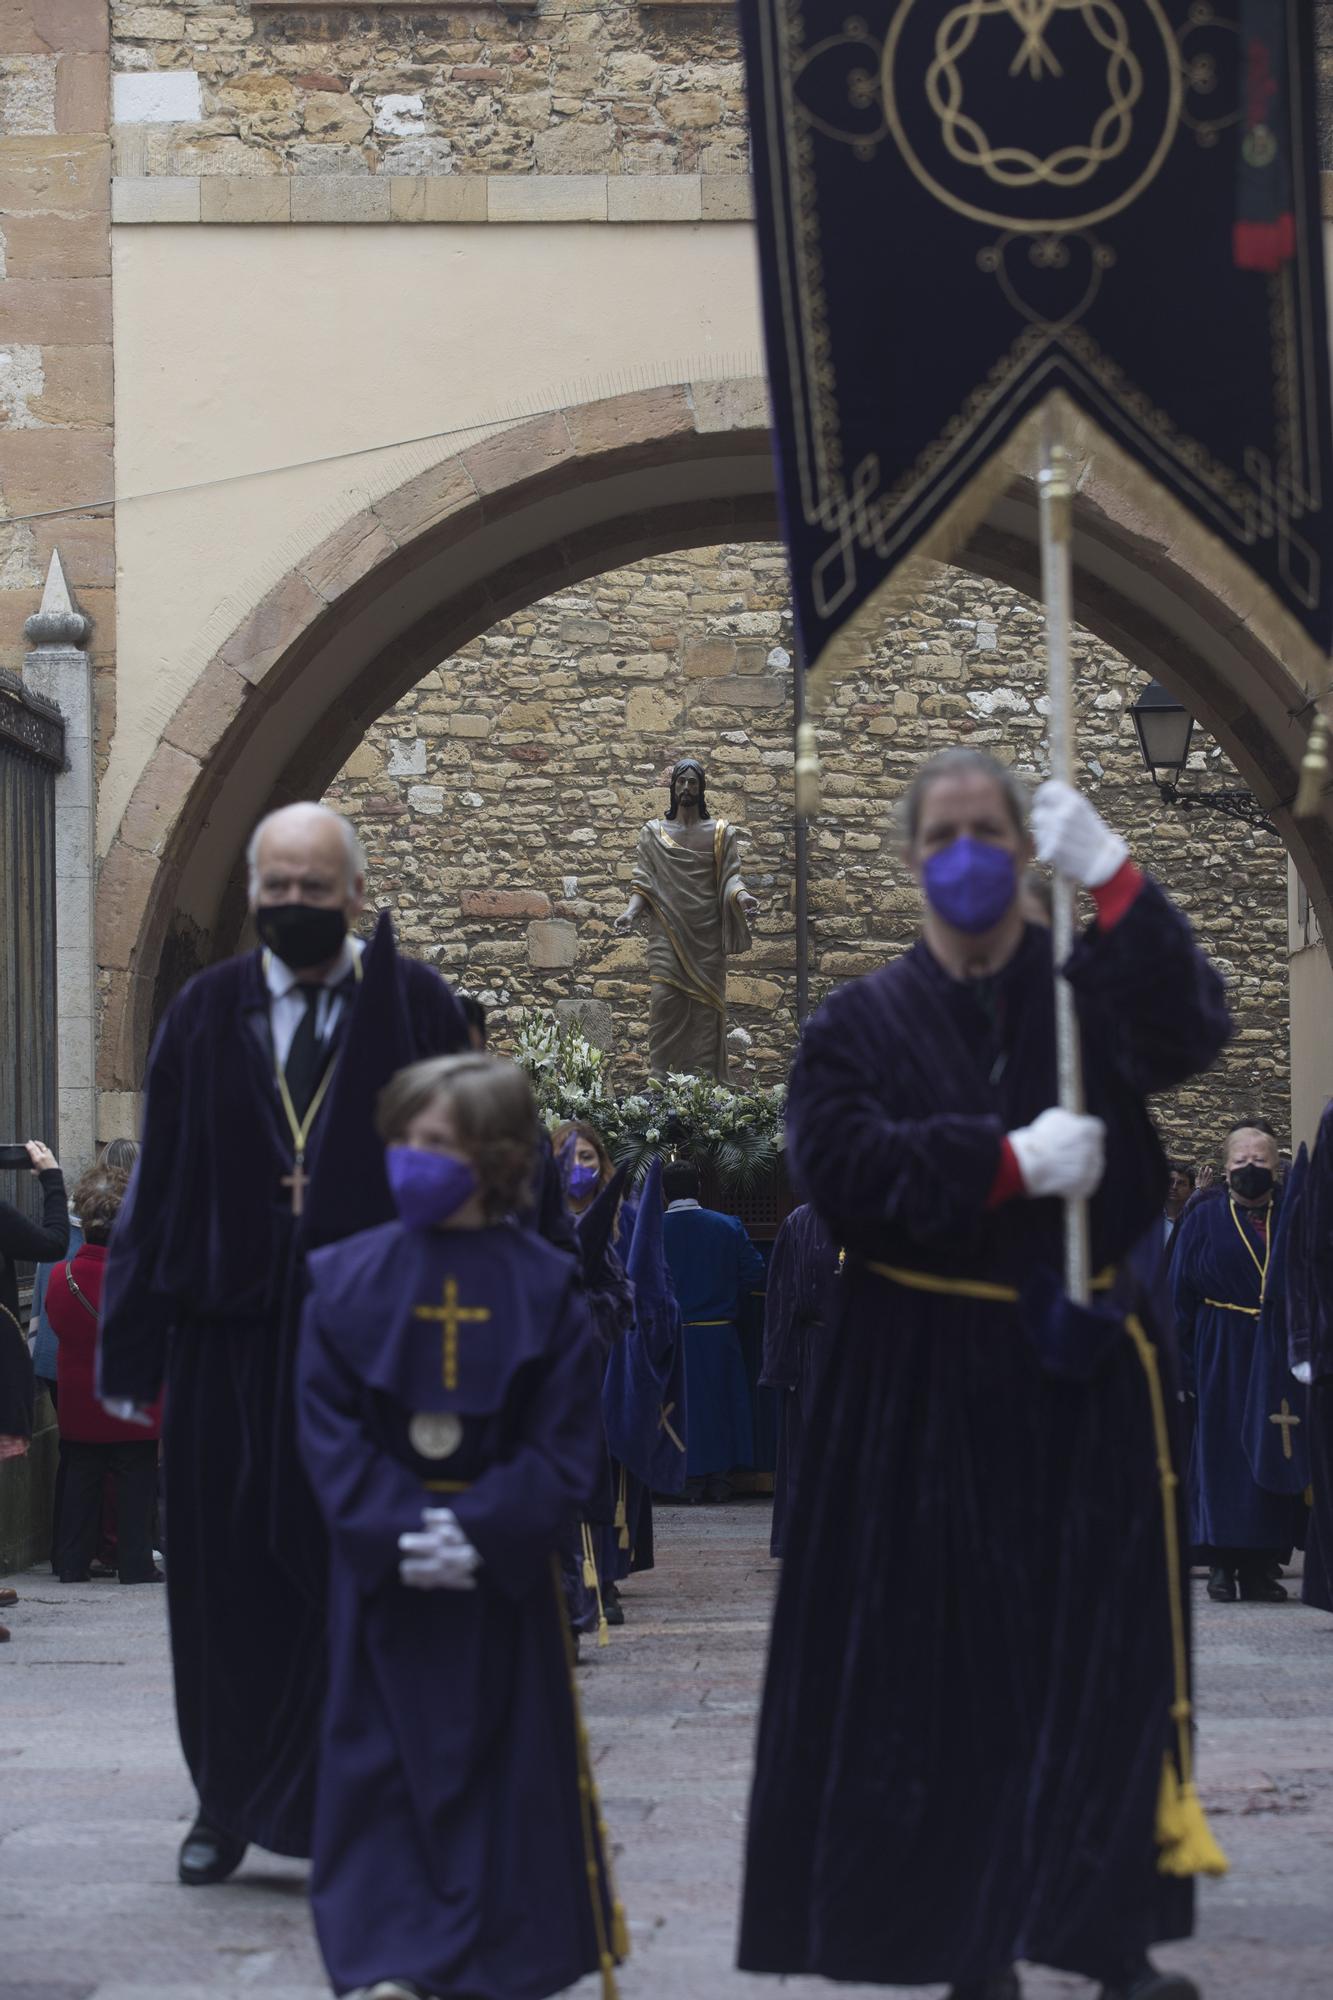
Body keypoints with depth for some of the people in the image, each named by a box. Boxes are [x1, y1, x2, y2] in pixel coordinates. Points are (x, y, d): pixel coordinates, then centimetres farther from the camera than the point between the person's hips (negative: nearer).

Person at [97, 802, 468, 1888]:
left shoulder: (416, 1005, 1)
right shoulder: (205, 1012, 6)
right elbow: (159, 1181, 6)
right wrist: (133, 1346, 2)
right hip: (228, 1336, 2)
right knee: (226, 1573, 9)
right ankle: (230, 1802, 24)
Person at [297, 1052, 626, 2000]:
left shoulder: (545, 1287, -4)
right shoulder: (346, 1279, -1)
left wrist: (484, 1531, -18)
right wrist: (395, 1527, -16)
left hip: (503, 1574, -1)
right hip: (384, 1568, 1)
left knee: (507, 1765, 4)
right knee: (381, 1762, 3)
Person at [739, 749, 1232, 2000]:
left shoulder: (1094, 990, 8)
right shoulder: (861, 1022, 7)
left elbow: (1189, 1035, -15)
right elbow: (838, 1166, -10)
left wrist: (1110, 876, -26)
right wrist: (1007, 1162, -17)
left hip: (1078, 1371, 1)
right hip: (921, 1387, 0)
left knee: (1097, 1656, -1)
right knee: (948, 1667, 0)